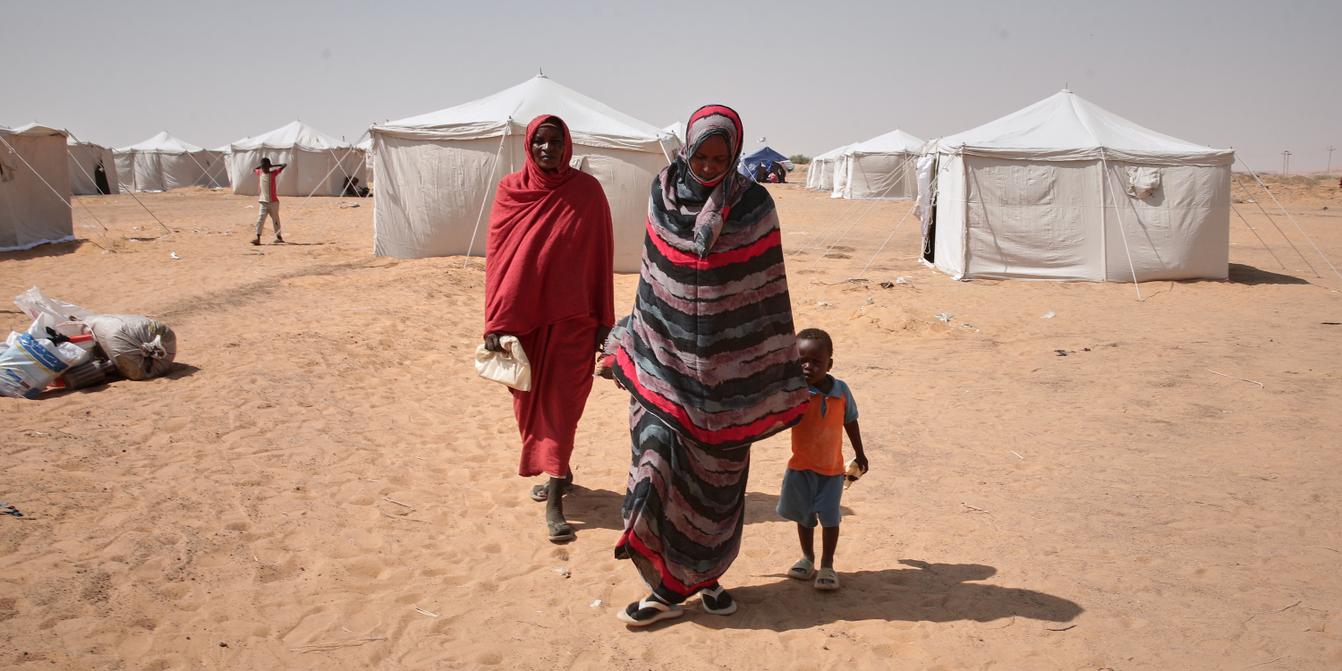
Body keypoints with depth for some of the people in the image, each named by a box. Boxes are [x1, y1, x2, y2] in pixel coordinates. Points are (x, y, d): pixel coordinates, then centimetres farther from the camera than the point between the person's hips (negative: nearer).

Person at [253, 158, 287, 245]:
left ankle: (278, 236, 23)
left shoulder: (274, 173, -4)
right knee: (260, 219, -10)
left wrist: (273, 166, 1)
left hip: (273, 202, -2)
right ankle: (258, 237, -16)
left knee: (275, 220, 10)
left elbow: (285, 165, -4)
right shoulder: (259, 173, 5)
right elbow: (254, 169, 28)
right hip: (263, 202, 2)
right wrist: (262, 166, 14)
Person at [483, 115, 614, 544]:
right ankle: (559, 473, 36)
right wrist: (495, 323, -4)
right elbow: (496, 256, 1)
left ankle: (554, 502, -1)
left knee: (560, 404, -4)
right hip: (522, 318, 3)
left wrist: (604, 320, -2)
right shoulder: (511, 190, 0)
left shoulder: (587, 191, -4)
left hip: (571, 318, -3)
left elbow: (601, 258, -1)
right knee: (529, 401, 14)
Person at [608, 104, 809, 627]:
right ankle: (667, 588, 8)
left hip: (726, 366, -1)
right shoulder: (663, 194, 0)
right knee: (659, 466, -5)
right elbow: (652, 278, 10)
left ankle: (707, 575, 29)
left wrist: (780, 375, -3)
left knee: (717, 478, 9)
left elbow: (767, 292, -4)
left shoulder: (753, 205, -7)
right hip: (667, 358, 1)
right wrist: (631, 348, 15)